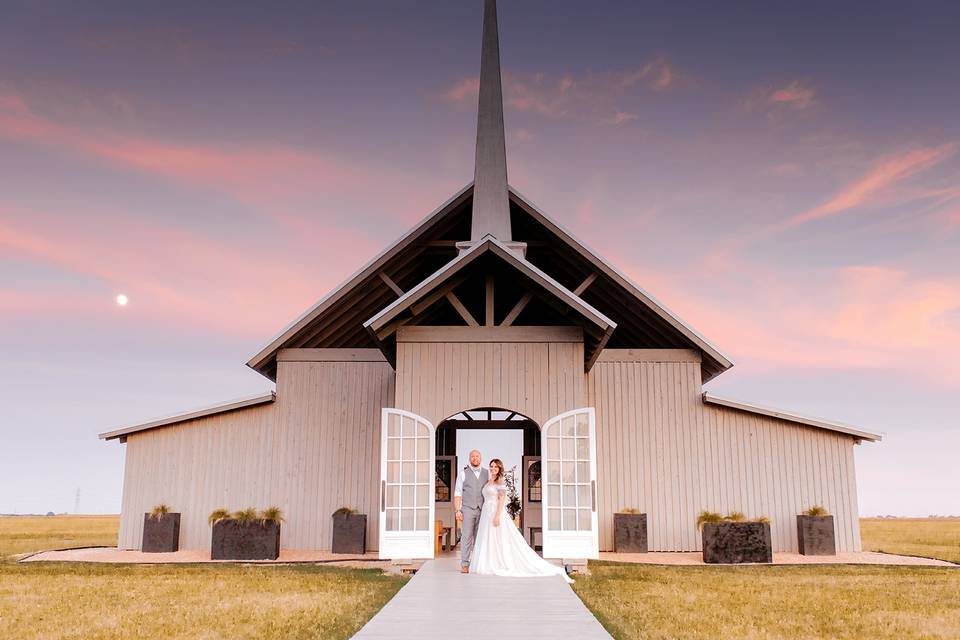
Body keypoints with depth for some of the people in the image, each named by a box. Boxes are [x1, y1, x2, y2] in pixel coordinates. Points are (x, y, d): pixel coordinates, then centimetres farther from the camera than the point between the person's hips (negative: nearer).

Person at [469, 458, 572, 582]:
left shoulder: (500, 481, -7)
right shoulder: (488, 482, 17)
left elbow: (502, 499, -15)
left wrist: (497, 516, -23)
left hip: (496, 512, -9)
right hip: (486, 514, 9)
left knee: (501, 541, -9)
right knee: (488, 543, 6)